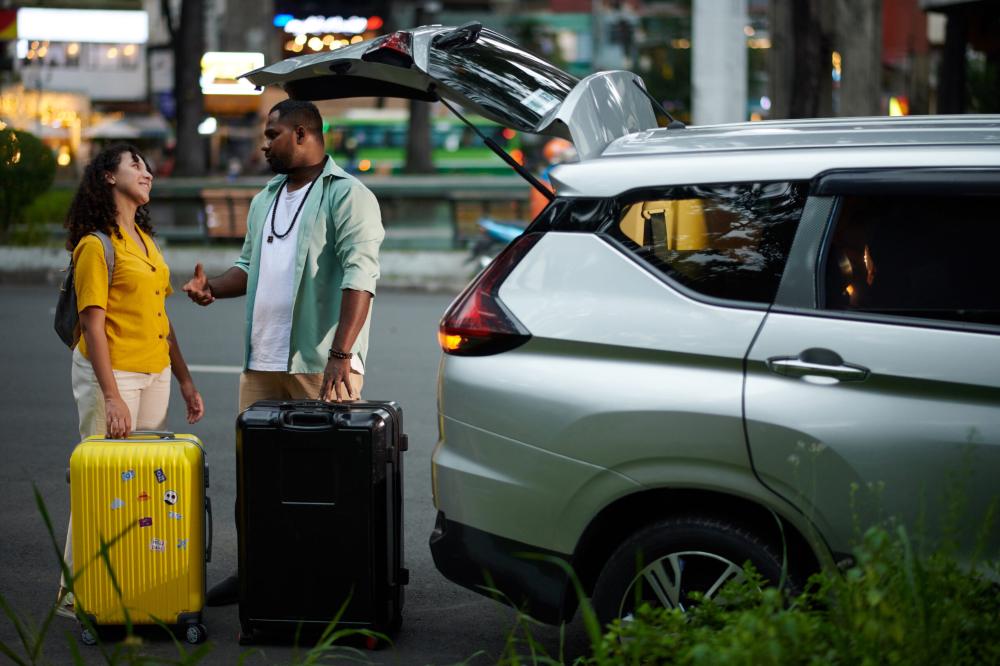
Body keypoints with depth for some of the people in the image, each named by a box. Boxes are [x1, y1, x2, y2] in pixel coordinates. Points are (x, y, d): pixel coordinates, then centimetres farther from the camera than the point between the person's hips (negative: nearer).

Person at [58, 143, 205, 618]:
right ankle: (76, 592, 4)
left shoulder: (144, 238, 15)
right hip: (112, 374, -8)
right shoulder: (96, 244, -11)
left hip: (155, 376, 8)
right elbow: (93, 324, -15)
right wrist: (111, 396, -21)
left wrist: (184, 380, 16)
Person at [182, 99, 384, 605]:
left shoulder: (347, 196, -6)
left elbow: (360, 273, -15)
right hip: (261, 362, 8)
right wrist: (212, 288, 4)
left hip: (321, 367, -7)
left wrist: (341, 354, -24)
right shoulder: (264, 201, 20)